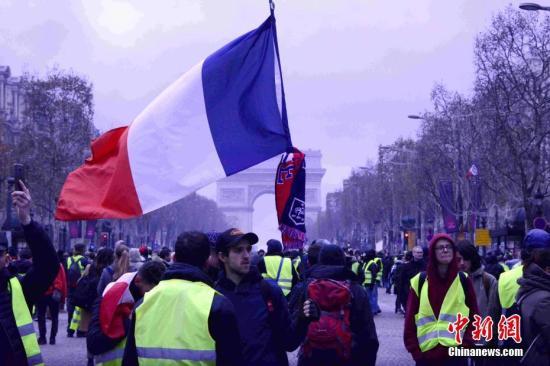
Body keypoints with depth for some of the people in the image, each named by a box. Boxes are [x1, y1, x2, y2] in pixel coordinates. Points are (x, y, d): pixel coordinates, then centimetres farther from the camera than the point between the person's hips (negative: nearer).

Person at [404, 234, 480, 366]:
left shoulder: (463, 280, 4)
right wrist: (414, 350, -4)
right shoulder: (420, 281, 3)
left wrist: (465, 345, -6)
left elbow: (474, 317, 6)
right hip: (425, 355, 0)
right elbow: (410, 318, 4)